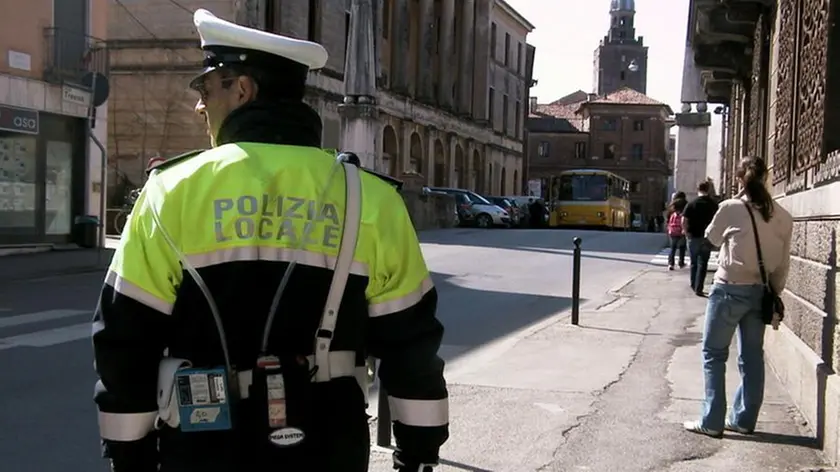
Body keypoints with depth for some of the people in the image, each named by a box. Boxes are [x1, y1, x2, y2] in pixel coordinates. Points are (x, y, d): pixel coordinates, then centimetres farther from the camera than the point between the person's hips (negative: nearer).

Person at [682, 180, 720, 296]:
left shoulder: (692, 204, -6)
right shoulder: (713, 204, -3)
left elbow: (684, 221, -12)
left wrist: (687, 233, -1)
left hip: (694, 237, 0)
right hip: (708, 238, 0)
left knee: (693, 262, 16)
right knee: (703, 264, 5)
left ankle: (693, 285, 27)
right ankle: (698, 288, 0)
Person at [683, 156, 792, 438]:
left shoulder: (731, 208, -11)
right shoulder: (782, 217, 1)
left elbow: (712, 238, 7)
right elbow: (783, 264, 5)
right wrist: (775, 296, 13)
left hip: (730, 289, -4)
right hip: (761, 292, 5)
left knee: (714, 354, 5)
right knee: (752, 358, 13)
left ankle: (712, 422, 4)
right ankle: (744, 419, 19)